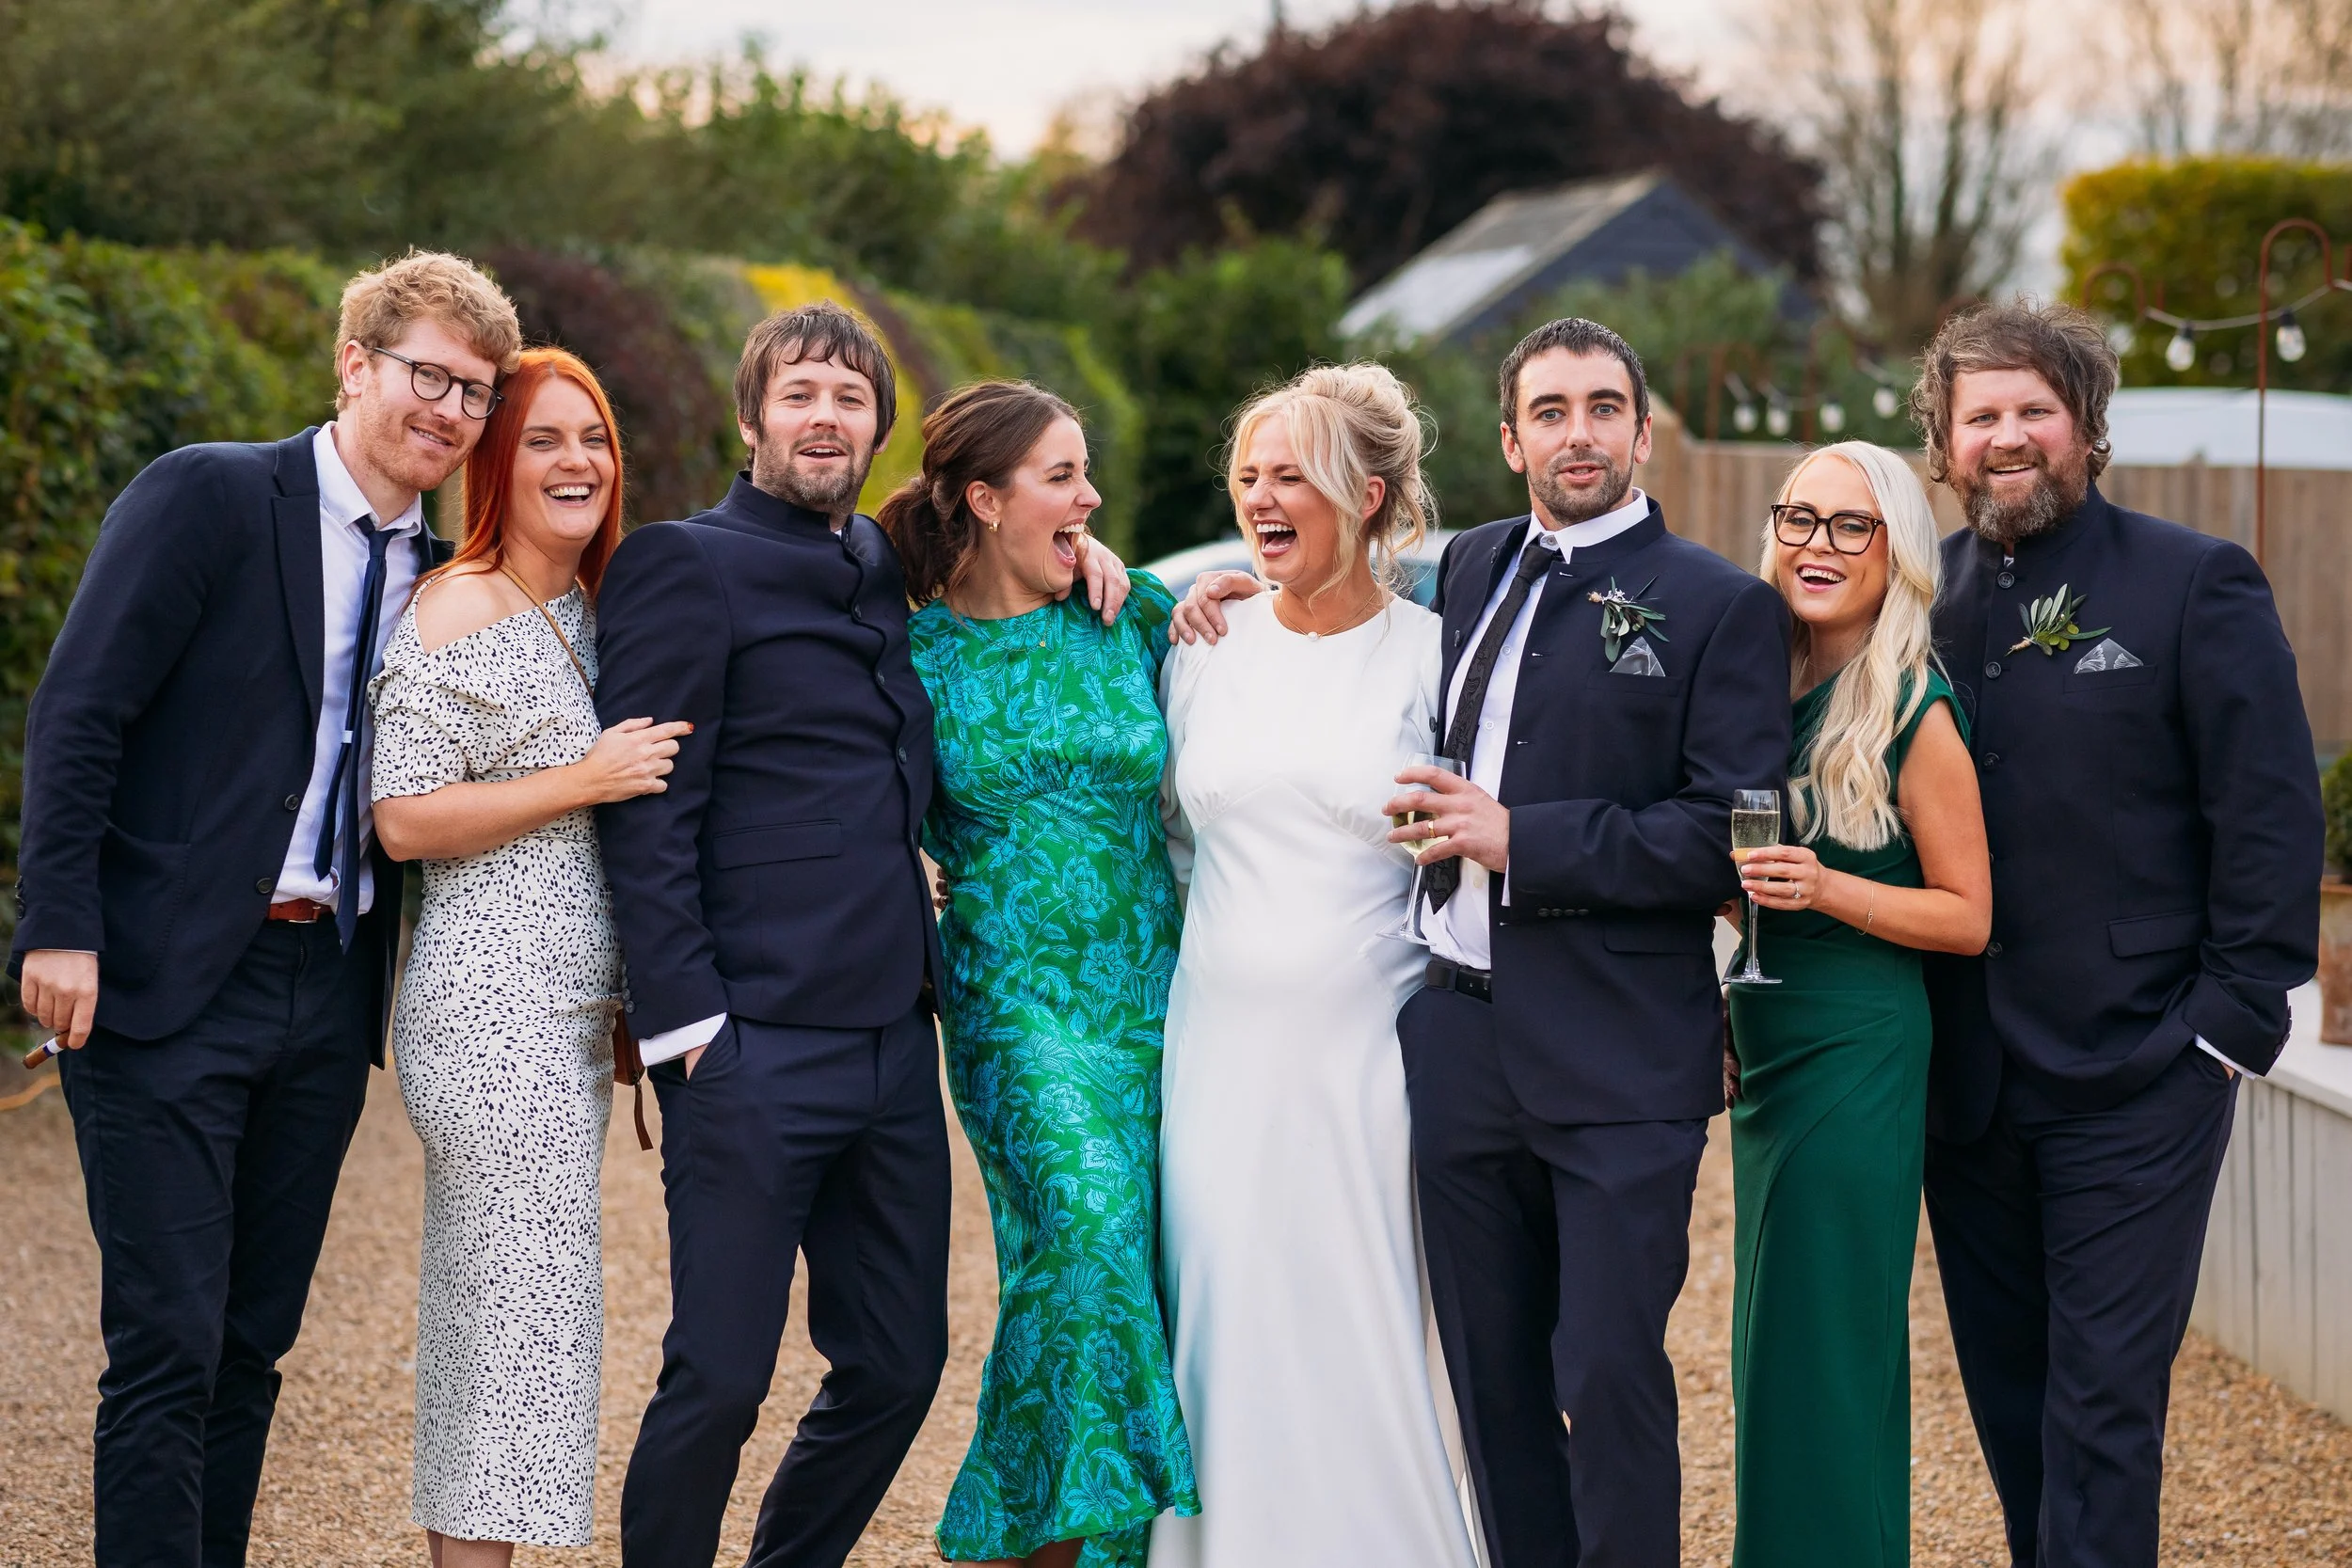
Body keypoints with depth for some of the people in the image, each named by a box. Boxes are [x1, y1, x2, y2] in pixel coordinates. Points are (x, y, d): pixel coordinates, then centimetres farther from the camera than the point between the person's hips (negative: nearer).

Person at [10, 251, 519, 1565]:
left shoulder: (436, 574, 13)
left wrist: (398, 984, 8)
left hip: (328, 997, 6)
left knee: (256, 1343, 10)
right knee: (168, 1345, -7)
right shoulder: (210, 496, -5)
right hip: (169, 986, -6)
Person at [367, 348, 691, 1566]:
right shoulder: (454, 613, -9)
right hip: (491, 1007, -8)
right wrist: (582, 782, -16)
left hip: (572, 1008, 8)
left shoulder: (595, 609, 16)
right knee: (525, 1296, -9)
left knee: (485, 1299, 10)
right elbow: (404, 820, -14)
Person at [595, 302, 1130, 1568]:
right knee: (718, 1379, -6)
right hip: (751, 1045, -7)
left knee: (898, 1366, 11)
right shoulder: (686, 566, -4)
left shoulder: (882, 570, 17)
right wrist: (683, 1022, -16)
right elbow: (646, 816, -10)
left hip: (892, 1039, 7)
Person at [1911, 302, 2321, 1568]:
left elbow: (2271, 819, -6)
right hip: (1964, 1078, 5)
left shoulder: (2195, 586, -4)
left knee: (2103, 1396, -3)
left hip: (2134, 1075, -5)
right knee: (2006, 1389, 13)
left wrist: (2234, 1018, -11)